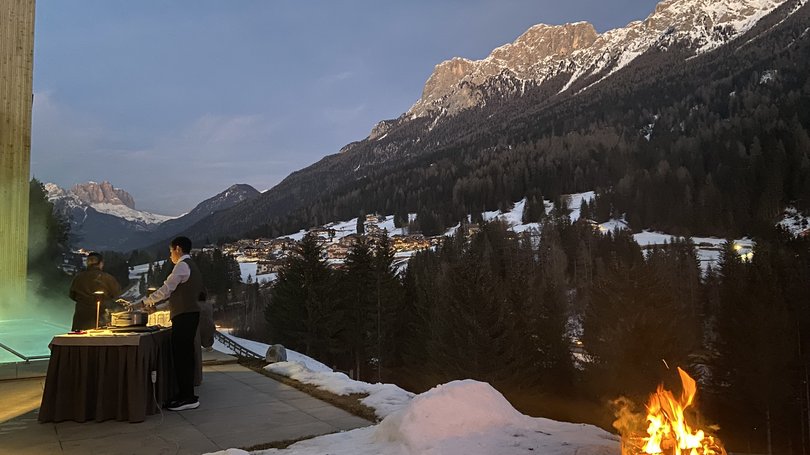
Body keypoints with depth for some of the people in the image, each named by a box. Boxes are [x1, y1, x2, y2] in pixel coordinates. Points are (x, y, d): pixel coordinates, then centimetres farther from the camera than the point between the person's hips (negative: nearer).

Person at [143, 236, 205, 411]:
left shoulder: (182, 266, -10)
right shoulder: (192, 266, 20)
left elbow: (166, 289, -16)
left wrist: (147, 301, -2)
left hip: (184, 316, -10)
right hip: (191, 314, 10)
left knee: (181, 356, -7)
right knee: (185, 355, 12)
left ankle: (187, 398, -4)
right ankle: (187, 395, 18)